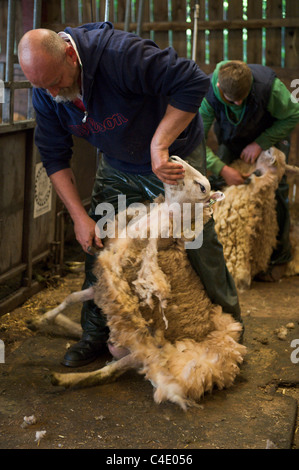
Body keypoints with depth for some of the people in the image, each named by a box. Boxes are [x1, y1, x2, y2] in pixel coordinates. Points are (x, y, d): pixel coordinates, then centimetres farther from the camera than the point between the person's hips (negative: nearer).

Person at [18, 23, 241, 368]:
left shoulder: (118, 53, -36)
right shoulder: (45, 92, -15)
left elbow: (193, 82, -38)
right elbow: (54, 158, -7)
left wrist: (158, 146, -37)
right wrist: (79, 216, -15)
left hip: (174, 156, -5)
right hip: (118, 165, 5)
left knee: (199, 243, 1)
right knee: (96, 243, 0)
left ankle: (229, 321, 25)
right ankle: (95, 335, 17)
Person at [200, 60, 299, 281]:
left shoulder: (268, 85, -38)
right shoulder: (208, 94, -33)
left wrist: (260, 143, -25)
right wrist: (222, 169, -35)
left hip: (271, 133, -2)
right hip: (232, 137, 2)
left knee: (274, 188, -15)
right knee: (218, 183, -10)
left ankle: (279, 256, -2)